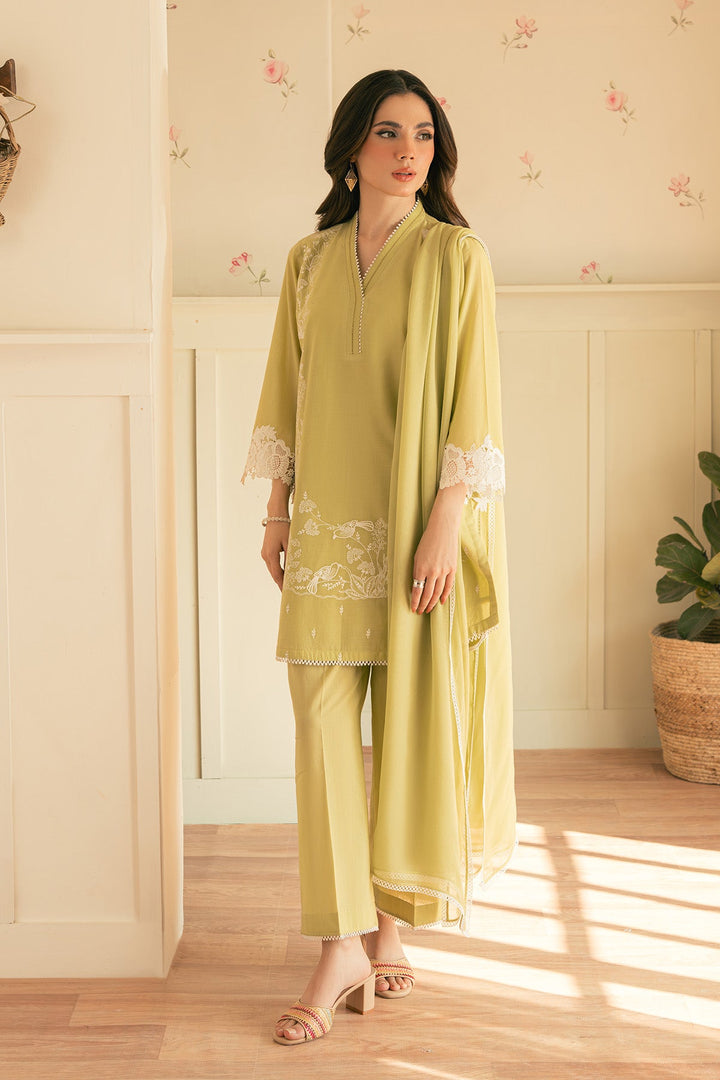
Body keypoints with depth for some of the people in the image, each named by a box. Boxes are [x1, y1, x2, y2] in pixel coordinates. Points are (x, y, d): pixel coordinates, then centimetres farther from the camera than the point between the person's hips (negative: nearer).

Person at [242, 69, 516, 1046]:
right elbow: (288, 389, 13)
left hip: (418, 523, -3)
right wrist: (276, 510, 9)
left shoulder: (455, 255, -2)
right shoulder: (310, 261, 11)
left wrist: (445, 524, -14)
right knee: (324, 720, -2)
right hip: (328, 527, 3)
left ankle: (391, 923, 19)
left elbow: (471, 396, -7)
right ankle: (344, 947, 3)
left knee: (411, 720, 3)